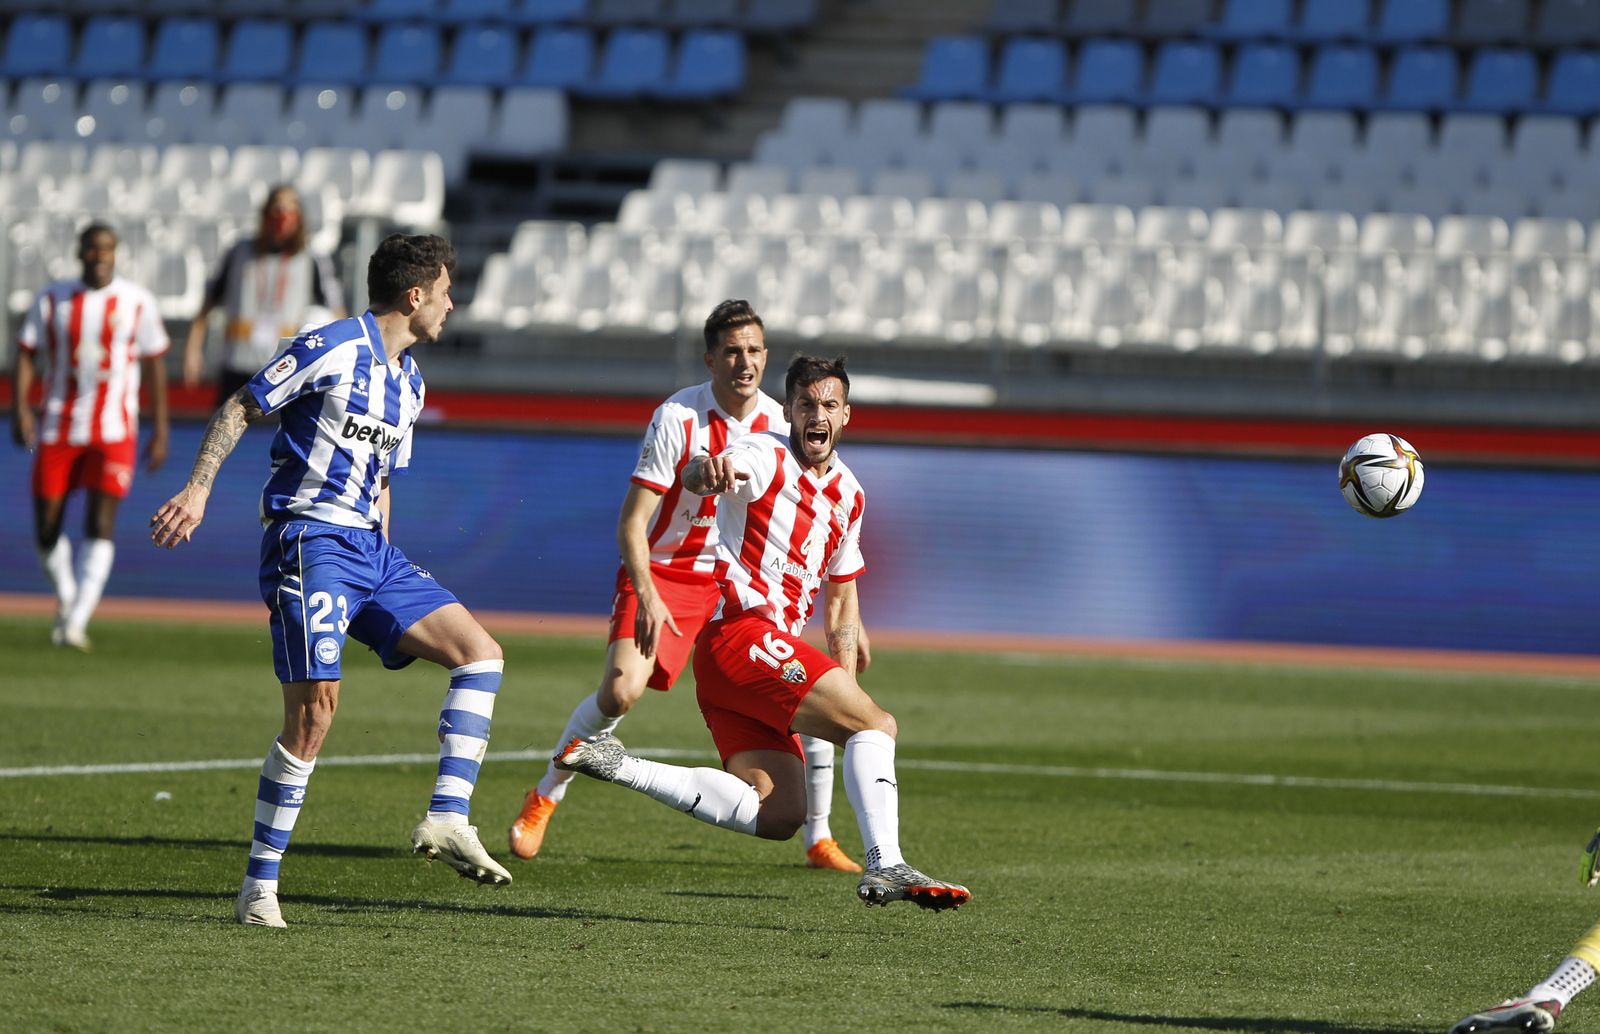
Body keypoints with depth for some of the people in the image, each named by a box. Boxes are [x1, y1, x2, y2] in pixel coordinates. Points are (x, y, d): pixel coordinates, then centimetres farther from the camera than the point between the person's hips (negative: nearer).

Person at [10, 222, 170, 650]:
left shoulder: (137, 303, 2)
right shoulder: (52, 300, 4)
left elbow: (154, 366, 7)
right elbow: (26, 354, 2)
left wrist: (160, 431, 4)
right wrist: (19, 407, -13)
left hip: (113, 433, -2)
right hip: (57, 431, 2)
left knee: (100, 524, -16)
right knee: (46, 530, 2)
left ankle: (76, 622, -18)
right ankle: (66, 596, 30)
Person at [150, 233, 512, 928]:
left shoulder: (410, 382, 17)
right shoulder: (333, 349, -8)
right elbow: (239, 408, -6)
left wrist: (384, 577, 22)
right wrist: (199, 489, -16)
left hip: (369, 547, 9)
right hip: (310, 538, -8)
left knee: (481, 653, -3)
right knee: (315, 709, -15)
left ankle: (446, 820, -8)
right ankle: (258, 889, -8)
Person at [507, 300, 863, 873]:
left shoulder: (780, 423, -3)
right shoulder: (677, 418, -16)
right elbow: (631, 522, -16)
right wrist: (647, 598, -30)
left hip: (739, 582, 4)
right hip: (663, 573, -4)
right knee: (621, 690, -24)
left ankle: (819, 840, 6)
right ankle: (543, 799, -2)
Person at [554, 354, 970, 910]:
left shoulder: (847, 493, 18)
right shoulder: (765, 458, -6)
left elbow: (841, 592, 27)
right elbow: (693, 476, -29)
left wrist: (845, 683, 18)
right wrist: (708, 470, -54)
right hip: (741, 632, -8)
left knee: (777, 815, -5)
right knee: (877, 724, -17)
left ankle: (618, 766, -1)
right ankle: (885, 866, -24)